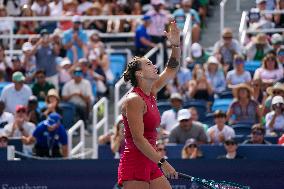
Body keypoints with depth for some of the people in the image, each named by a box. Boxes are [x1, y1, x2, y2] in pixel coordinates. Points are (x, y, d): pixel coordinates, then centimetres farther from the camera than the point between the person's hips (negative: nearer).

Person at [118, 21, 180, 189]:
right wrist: (162, 162, -23)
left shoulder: (151, 93, 11)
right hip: (134, 166, -9)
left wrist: (176, 44, 10)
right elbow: (138, 139, -20)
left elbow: (172, 69, 24)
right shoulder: (134, 100, -14)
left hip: (151, 165, 9)